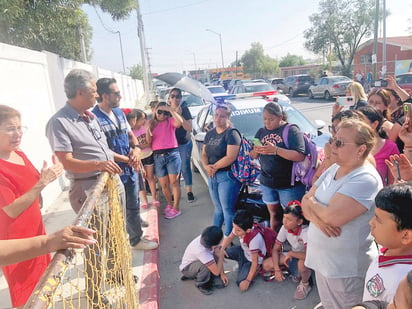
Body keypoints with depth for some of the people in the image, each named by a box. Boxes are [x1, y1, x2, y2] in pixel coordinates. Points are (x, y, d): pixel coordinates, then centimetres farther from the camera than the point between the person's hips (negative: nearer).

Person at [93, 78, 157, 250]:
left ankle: (136, 237, 37)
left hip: (130, 169, 8)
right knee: (120, 209, 8)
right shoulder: (95, 118, -18)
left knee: (133, 205, 19)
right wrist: (127, 159, -14)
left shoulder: (119, 112, 9)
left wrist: (136, 149, -5)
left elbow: (130, 134, 17)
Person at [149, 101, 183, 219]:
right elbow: (148, 142, 6)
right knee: (164, 185, 9)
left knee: (174, 182, -1)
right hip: (158, 157, 3)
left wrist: (170, 109, -15)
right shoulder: (152, 123, 12)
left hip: (172, 154, -3)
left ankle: (176, 208, 7)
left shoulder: (170, 121, 3)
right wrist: (147, 129, -9)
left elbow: (179, 122, -22)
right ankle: (169, 205, 30)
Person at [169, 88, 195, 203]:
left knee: (185, 167, 1)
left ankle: (189, 191, 11)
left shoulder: (184, 109, -7)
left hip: (184, 143, -3)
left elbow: (189, 128, -15)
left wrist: (180, 115, -24)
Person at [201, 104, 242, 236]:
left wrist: (214, 167, -11)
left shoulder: (231, 134, -11)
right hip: (212, 176, 7)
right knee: (218, 209, 19)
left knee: (227, 210, -1)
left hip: (227, 176, -7)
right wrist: (206, 166, -8)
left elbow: (230, 157, -20)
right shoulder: (210, 133, 13)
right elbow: (204, 154, 13)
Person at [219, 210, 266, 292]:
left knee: (241, 284, -20)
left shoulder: (254, 239, -39)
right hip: (244, 251, 7)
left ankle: (256, 270, 5)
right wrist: (221, 249, -22)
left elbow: (255, 262, -29)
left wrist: (248, 281, -23)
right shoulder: (238, 228, -22)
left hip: (252, 260, -6)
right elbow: (229, 238, -3)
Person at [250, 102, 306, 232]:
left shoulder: (291, 130, -9)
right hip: (267, 182, 5)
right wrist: (256, 151, -11)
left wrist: (276, 150, -28)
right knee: (274, 214, 16)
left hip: (289, 184, -5)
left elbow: (300, 156, -20)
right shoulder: (261, 132, 9)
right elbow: (252, 155, 13)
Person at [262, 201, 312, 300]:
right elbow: (276, 249, -7)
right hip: (293, 255, 6)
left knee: (302, 262, -41)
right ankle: (297, 272, 9)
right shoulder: (284, 228, -17)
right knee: (266, 265, -9)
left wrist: (290, 253, -33)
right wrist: (277, 269, -16)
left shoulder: (305, 232, -34)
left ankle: (305, 284, -6)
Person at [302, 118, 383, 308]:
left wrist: (311, 203, -11)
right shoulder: (334, 169, 3)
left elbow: (332, 216, -31)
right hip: (321, 258, 7)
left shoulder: (365, 179, -23)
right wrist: (316, 217, -17)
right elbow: (305, 201, 5)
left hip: (345, 268, -7)